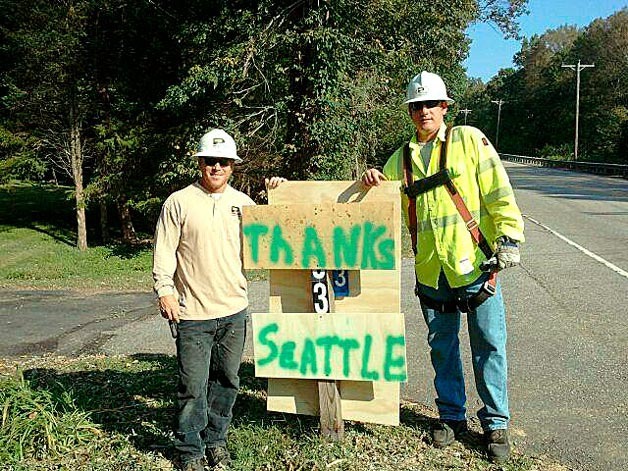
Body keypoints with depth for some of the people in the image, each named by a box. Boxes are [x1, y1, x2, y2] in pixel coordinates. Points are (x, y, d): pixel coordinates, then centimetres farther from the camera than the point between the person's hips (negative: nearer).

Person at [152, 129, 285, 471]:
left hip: (234, 309, 4)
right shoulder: (179, 202, -2)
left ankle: (216, 439, 32)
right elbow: (163, 253, -2)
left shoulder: (243, 202, 9)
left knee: (227, 381, 14)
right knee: (193, 385, 0)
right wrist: (165, 290, -10)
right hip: (192, 313, -4)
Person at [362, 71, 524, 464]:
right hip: (430, 269, 4)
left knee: (489, 346, 4)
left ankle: (496, 424, 19)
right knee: (442, 346, 14)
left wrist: (509, 237, -13)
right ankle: (452, 417, 30)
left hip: (475, 263, -4)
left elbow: (498, 192, -6)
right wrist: (371, 180, -3)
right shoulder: (403, 157, 11)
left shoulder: (468, 140, -2)